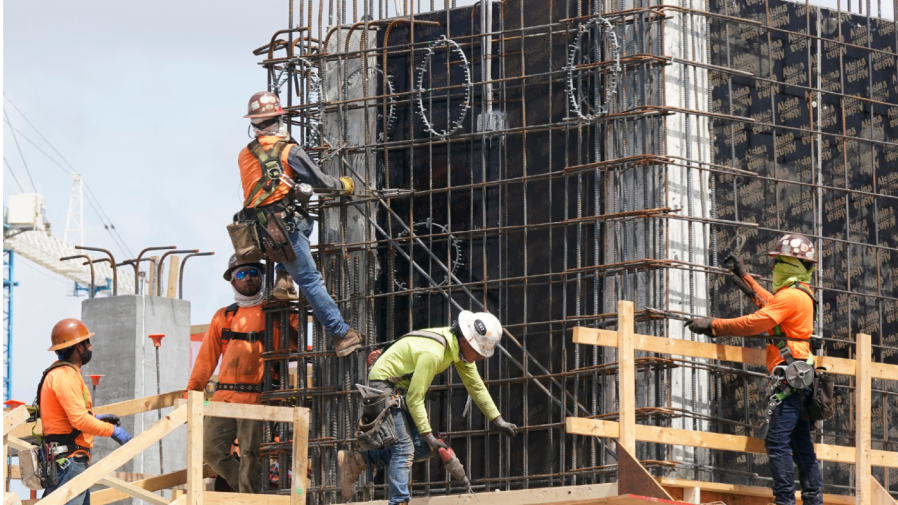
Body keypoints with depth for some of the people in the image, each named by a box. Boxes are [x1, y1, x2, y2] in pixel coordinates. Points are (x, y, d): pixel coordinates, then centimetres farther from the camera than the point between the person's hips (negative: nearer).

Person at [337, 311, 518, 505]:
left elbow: (476, 386, 9)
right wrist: (428, 434, -25)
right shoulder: (433, 353, -31)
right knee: (404, 447, -19)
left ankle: (356, 461, 5)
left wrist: (498, 420, 7)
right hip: (383, 383, -10)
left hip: (402, 388, 10)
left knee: (425, 448, 2)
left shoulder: (462, 347, -3)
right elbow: (414, 399, -27)